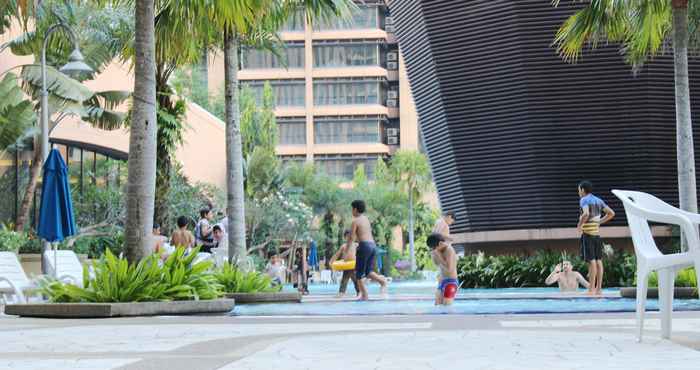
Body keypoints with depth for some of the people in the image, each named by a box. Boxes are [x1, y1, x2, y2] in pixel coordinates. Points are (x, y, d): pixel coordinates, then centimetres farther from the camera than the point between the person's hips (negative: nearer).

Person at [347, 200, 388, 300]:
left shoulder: (355, 221, -2)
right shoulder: (366, 219, 20)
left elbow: (351, 237, -6)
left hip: (364, 246, -7)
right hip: (373, 245, 7)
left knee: (359, 273, 3)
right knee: (368, 272, 10)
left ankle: (364, 295, -3)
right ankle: (382, 280, -16)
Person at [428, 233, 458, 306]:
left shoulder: (449, 250, -17)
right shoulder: (442, 250, 10)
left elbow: (449, 269, -25)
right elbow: (437, 264, 23)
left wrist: (438, 256, -21)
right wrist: (433, 255, 4)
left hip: (450, 283, -9)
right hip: (442, 282, 9)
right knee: (437, 306, 6)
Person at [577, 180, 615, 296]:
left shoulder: (584, 200, -8)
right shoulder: (598, 200, 14)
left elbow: (586, 214, -26)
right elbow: (611, 213, 14)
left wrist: (579, 225, -12)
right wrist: (599, 222, 16)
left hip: (588, 233, -7)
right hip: (597, 233, 7)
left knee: (591, 261, -9)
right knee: (598, 260, 7)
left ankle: (591, 289, -8)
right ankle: (598, 288, 9)